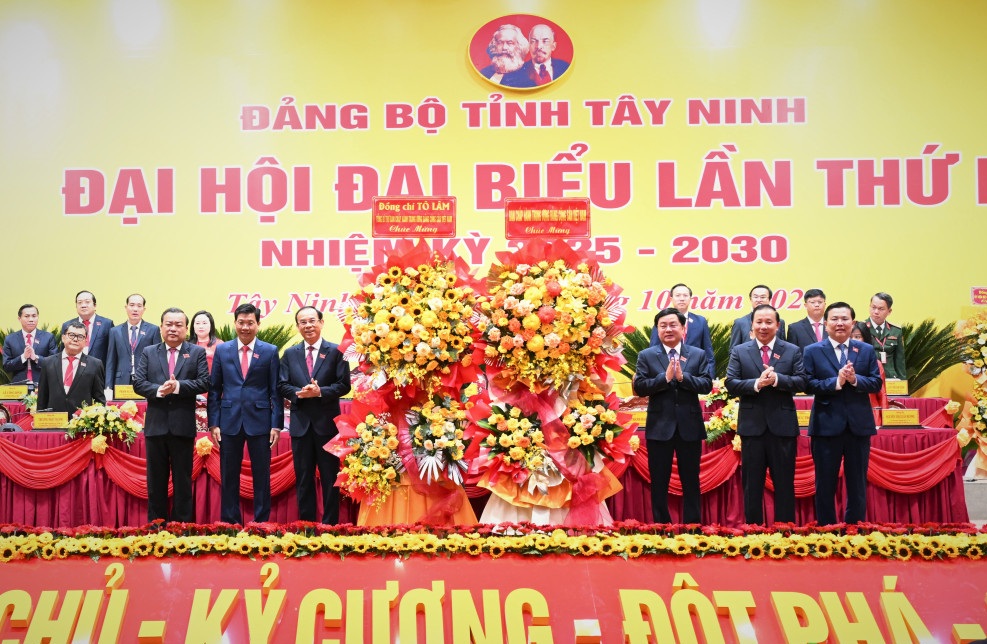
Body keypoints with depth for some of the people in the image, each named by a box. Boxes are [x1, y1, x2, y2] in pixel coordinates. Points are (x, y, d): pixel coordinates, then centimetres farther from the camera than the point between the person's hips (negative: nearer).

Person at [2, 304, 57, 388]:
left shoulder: (48, 337, 4)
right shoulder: (10, 339, 8)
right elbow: (6, 367, 3)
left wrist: (36, 357, -15)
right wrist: (23, 357, -12)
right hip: (19, 385, 1)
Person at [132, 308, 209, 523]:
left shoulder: (197, 352, 4)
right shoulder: (148, 352, 9)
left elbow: (204, 382, -6)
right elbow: (138, 383, 0)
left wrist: (178, 386, -20)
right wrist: (158, 390, -18)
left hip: (183, 425, -2)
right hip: (156, 424, 2)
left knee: (183, 480, 5)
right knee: (156, 480, 9)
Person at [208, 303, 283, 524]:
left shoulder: (270, 351, 2)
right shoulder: (222, 350, 7)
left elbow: (275, 390, 1)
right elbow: (214, 389, 7)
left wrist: (277, 424, -5)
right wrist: (213, 423, 0)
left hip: (259, 421, -1)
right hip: (230, 421, 2)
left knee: (261, 476, 4)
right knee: (229, 476, 7)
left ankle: (262, 523, 13)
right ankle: (229, 522, 16)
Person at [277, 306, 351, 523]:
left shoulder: (336, 351, -1)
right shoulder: (290, 354, 9)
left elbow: (344, 385, -6)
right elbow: (282, 385, 5)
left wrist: (320, 391, -20)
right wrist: (298, 392, -14)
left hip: (327, 422, -3)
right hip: (301, 423, 3)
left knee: (330, 477, 4)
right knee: (303, 478, 9)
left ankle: (330, 523, 11)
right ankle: (305, 523, 17)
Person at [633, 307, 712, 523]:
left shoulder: (698, 355, 5)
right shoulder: (646, 356, 2)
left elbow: (707, 385, -5)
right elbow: (639, 387, -8)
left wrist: (682, 376, -19)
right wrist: (665, 377, -20)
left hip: (689, 426, 1)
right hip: (659, 427, -1)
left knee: (691, 482, 8)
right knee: (659, 483, 6)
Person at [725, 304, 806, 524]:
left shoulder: (793, 351, 5)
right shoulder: (739, 351, 5)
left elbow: (802, 382, -6)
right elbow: (731, 383, -4)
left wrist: (777, 379, -21)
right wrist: (756, 384, -20)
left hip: (782, 424, 0)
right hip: (752, 424, 0)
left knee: (784, 482, 6)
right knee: (752, 483, 7)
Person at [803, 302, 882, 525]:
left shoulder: (867, 350, 6)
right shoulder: (812, 351, 0)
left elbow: (876, 383, 1)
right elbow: (808, 384, -9)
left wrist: (855, 379, -17)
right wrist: (836, 382, -21)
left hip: (859, 425, 2)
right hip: (826, 425, -2)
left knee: (857, 484, 10)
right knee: (825, 484, 7)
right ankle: (826, 529, 17)